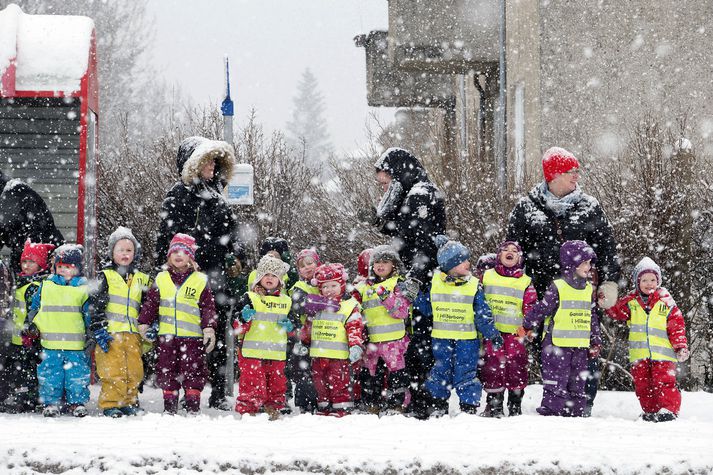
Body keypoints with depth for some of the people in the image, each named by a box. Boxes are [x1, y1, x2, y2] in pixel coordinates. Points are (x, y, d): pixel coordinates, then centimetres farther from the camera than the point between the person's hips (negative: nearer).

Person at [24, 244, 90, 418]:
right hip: (50, 342, 1)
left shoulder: (84, 288, 6)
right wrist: (31, 326, 10)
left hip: (76, 343, -1)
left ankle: (77, 402, 12)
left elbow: (90, 313, 9)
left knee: (77, 375, 1)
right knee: (50, 374, 2)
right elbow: (35, 307, 18)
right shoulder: (46, 285, 9)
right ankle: (50, 402, 11)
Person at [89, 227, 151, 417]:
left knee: (134, 371, 4)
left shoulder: (141, 279, 17)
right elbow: (95, 305, -2)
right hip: (110, 333, -4)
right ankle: (110, 405, -1)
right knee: (112, 372, -7)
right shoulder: (105, 277, 4)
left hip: (133, 334, 4)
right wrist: (99, 330, -10)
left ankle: (130, 402, 16)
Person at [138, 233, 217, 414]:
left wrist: (209, 329, -5)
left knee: (192, 372, -1)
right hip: (167, 336, 2)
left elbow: (208, 308, 2)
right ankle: (169, 406, 14)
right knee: (167, 372, 6)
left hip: (192, 336, -2)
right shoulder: (161, 279, 9)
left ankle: (193, 406, 6)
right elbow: (150, 304, 12)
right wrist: (144, 324, 6)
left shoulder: (200, 280, 3)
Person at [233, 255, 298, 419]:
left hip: (277, 354, 4)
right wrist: (244, 318, -24)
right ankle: (247, 411, 0)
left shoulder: (286, 301, 13)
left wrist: (291, 326, 3)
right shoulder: (250, 298, -1)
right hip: (252, 353, -4)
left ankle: (274, 410, 22)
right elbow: (238, 328, -3)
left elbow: (295, 323, 25)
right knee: (252, 387, -7)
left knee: (276, 386, 10)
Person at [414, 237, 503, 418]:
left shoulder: (473, 285, -2)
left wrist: (492, 334, -3)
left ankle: (469, 408, 8)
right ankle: (438, 406, 24)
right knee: (440, 372, 11)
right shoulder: (435, 282, 0)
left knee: (465, 374, -1)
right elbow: (426, 307, 11)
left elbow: (482, 314, 1)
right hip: (441, 339, 2)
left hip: (467, 340, -2)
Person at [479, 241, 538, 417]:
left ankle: (515, 406, 11)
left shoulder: (525, 282, 9)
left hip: (515, 333, 0)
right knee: (493, 369, -1)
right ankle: (494, 405, 8)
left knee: (516, 369, 0)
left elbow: (531, 308, 6)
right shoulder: (487, 277, 9)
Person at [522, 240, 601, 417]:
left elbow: (592, 317, 19)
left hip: (580, 346, 6)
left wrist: (596, 341, 18)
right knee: (556, 383, -8)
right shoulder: (558, 287, -9)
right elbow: (540, 309, -7)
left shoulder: (589, 290, 12)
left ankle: (577, 414, 16)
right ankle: (550, 411, -5)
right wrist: (528, 327, -6)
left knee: (577, 384, 11)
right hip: (557, 344, -6)